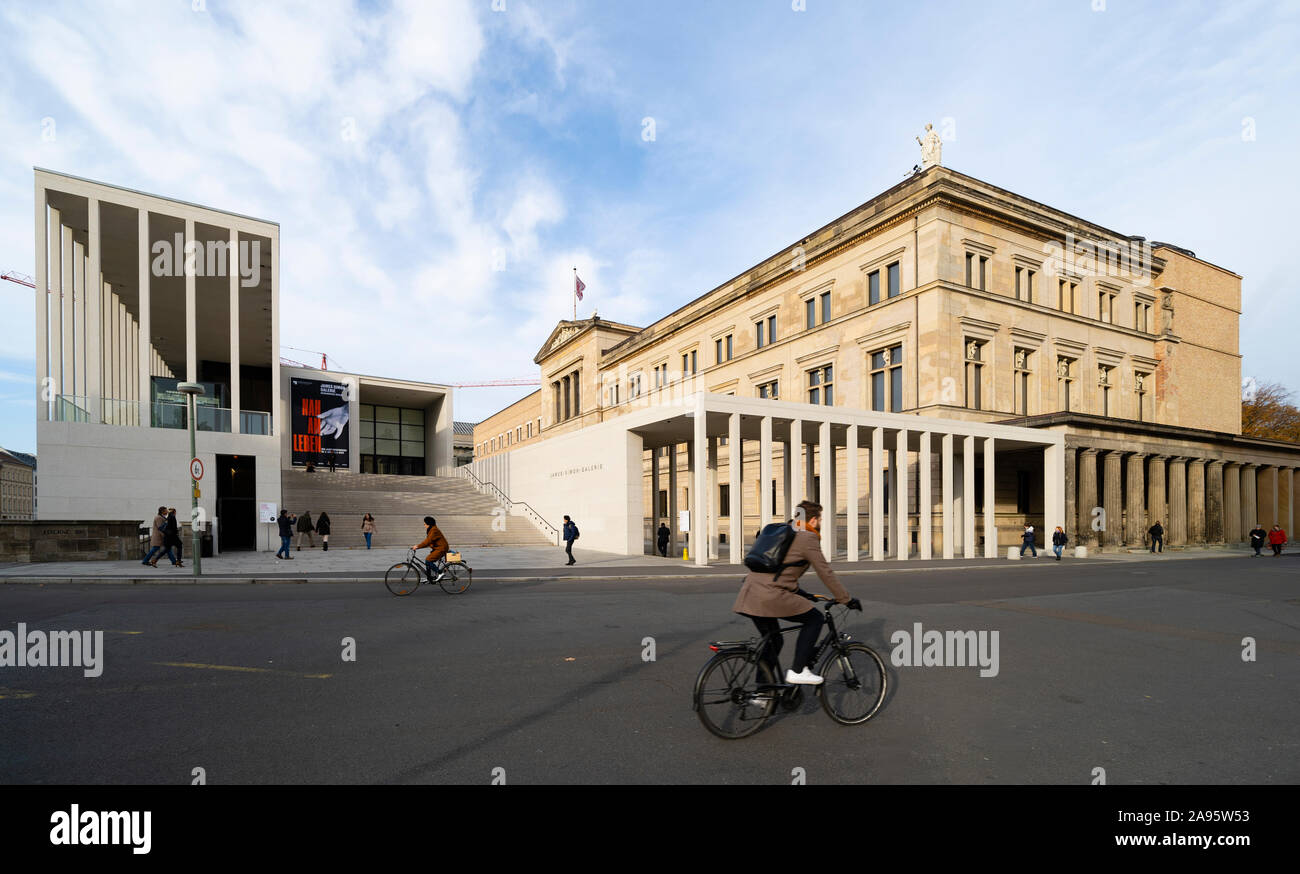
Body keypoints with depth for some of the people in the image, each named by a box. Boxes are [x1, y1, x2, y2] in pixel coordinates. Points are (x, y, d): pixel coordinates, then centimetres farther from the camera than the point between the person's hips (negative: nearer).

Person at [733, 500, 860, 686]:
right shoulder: (808, 539, -3)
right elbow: (826, 573, -1)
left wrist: (801, 593, 39)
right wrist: (847, 600, 9)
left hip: (749, 594, 9)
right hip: (770, 596, -9)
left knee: (773, 641, 23)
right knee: (814, 619, 8)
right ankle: (797, 670, 4)